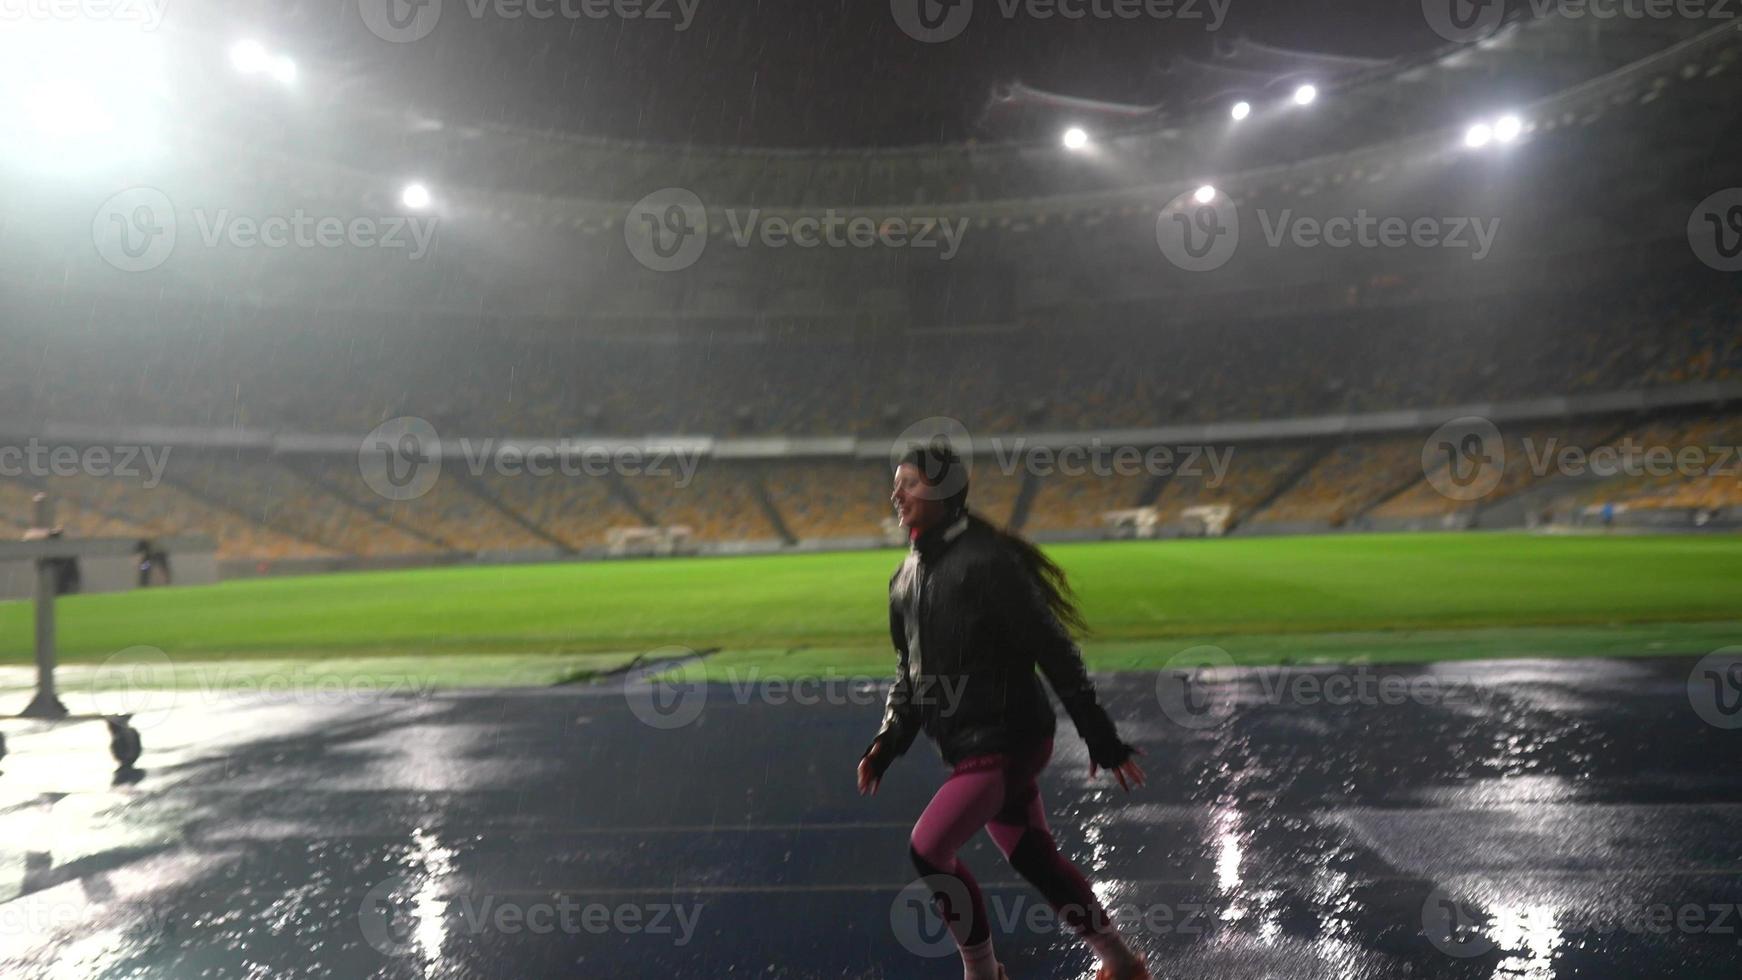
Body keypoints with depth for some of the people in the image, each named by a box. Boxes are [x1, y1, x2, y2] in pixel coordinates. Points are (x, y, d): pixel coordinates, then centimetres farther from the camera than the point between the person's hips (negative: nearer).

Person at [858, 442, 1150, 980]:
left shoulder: (985, 560, -18)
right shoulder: (906, 578, 8)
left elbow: (1054, 651, -17)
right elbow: (912, 673, 18)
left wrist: (1102, 738, -15)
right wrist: (886, 744, 7)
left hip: (1007, 739, -8)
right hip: (970, 747, 8)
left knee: (928, 849, -11)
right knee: (1036, 859, 15)